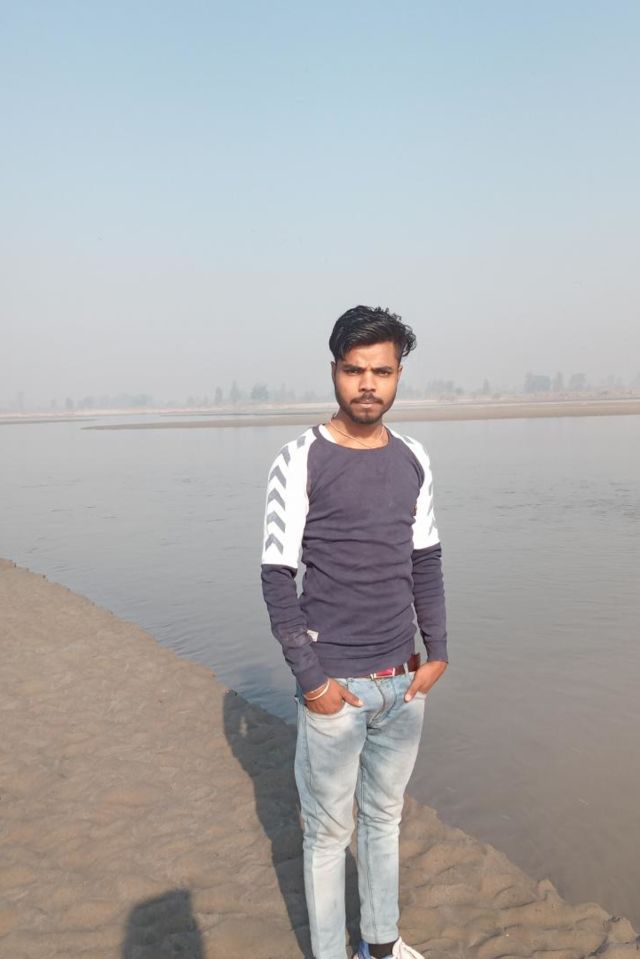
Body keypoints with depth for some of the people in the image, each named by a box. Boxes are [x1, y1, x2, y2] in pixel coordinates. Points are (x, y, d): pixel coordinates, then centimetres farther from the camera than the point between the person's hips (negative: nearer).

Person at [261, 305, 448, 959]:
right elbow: (277, 577, -10)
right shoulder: (301, 461, -10)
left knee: (385, 816, 20)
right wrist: (310, 676, -13)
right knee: (329, 831, 8)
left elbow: (426, 562, 12)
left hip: (403, 683, 5)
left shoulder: (413, 460, 4)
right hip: (334, 685, -5)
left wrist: (436, 651, 6)